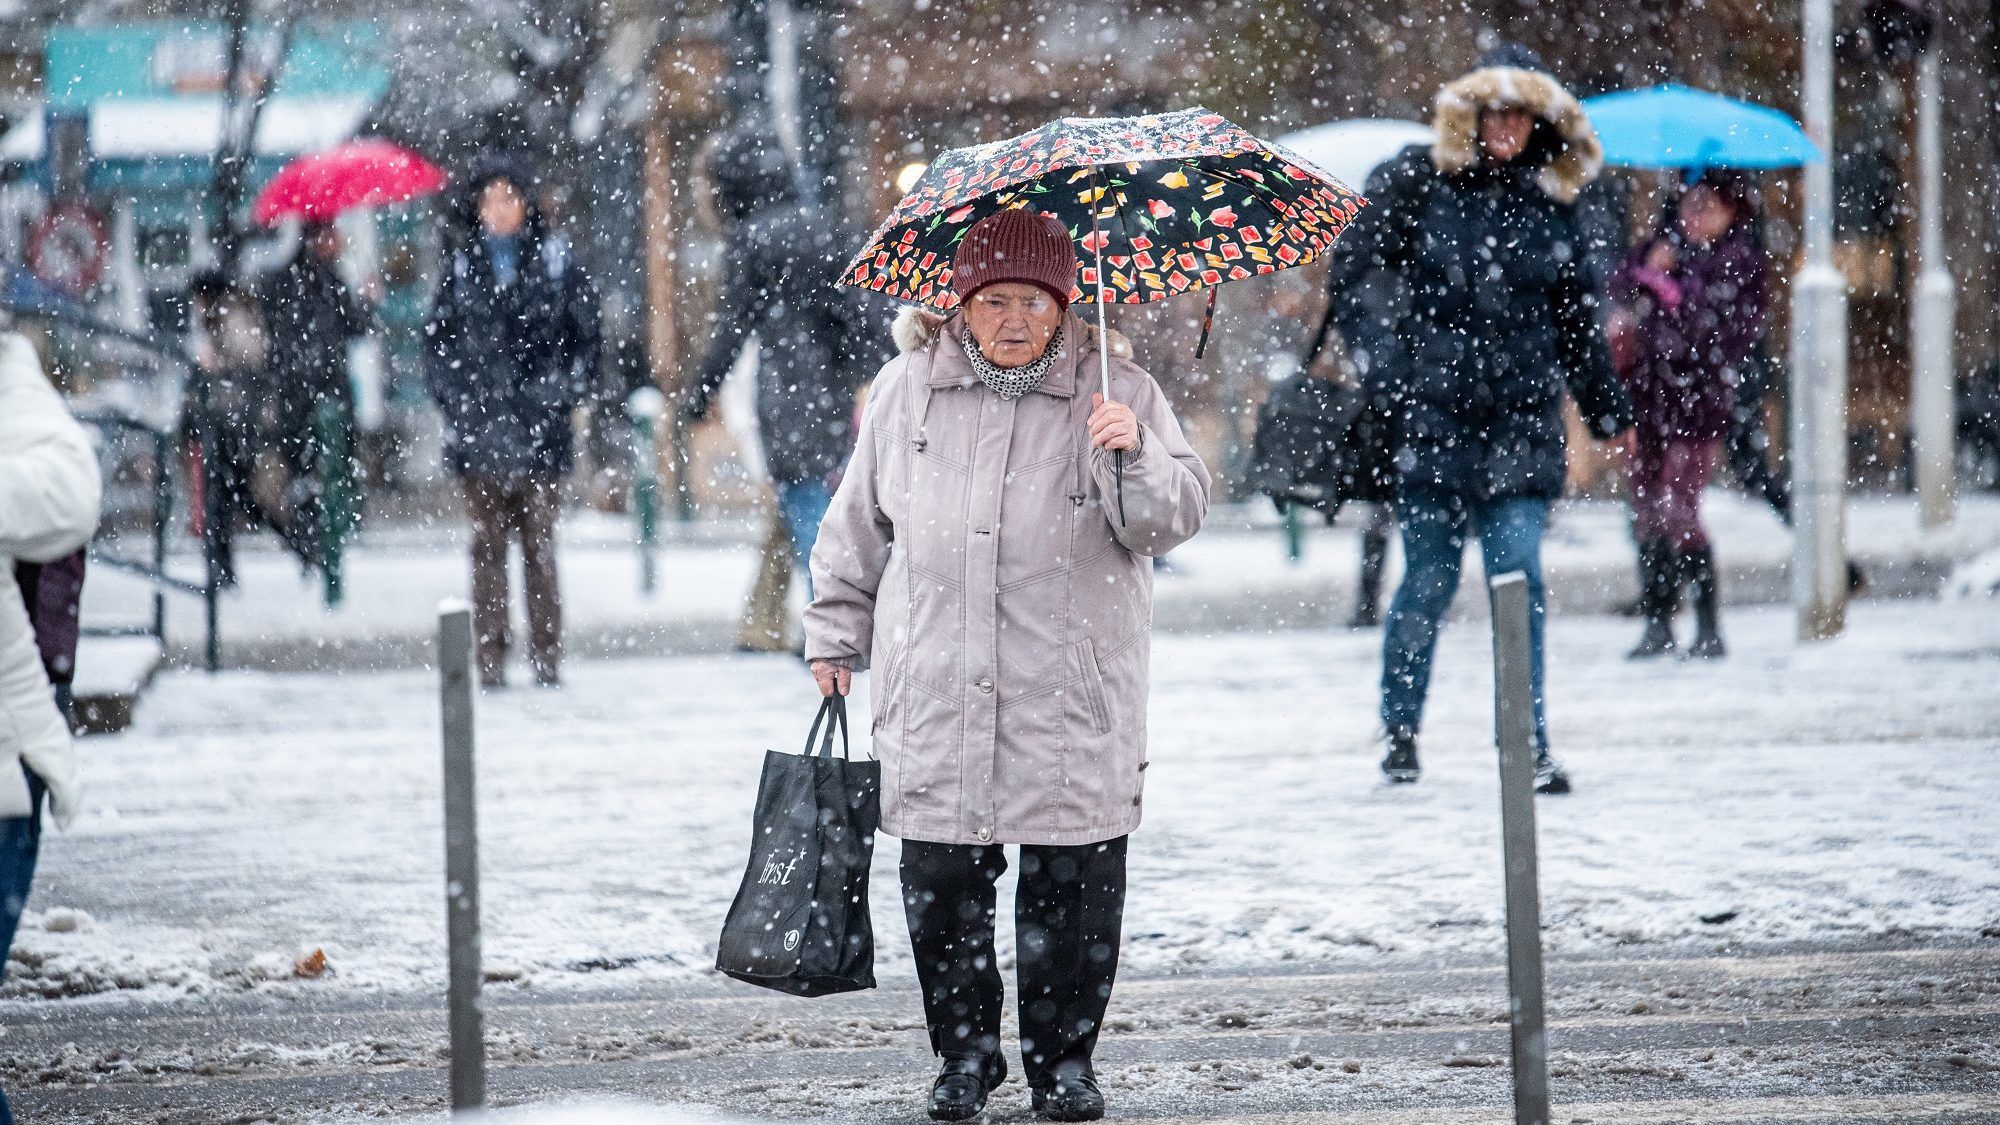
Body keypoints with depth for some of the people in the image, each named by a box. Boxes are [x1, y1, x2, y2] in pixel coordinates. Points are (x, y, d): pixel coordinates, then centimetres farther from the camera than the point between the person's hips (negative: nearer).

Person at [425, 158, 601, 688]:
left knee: (539, 545, 0)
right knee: (488, 546, 0)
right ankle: (491, 660, 2)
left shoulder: (555, 262, 5)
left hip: (540, 427, -1)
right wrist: (452, 396, 0)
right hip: (478, 425, 1)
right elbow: (438, 340, 13)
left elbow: (585, 336, 8)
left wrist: (562, 392, -2)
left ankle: (546, 659, 3)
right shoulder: (461, 266, 9)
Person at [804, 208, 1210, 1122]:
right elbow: (858, 523, 18)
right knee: (941, 883, 3)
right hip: (935, 694, 2)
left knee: (1072, 885, 1)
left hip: (1073, 698, -1)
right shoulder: (907, 389, 7)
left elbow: (1176, 519, -7)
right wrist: (835, 632, 19)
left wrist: (1135, 461, -26)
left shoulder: (1116, 391, 1)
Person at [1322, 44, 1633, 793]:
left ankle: (1530, 745, -2)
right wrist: (1375, 360, -11)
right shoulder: (1418, 179, 0)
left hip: (1521, 417, 2)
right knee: (1429, 579, 2)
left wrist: (1603, 398, 19)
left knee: (1521, 580, -5)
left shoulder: (1551, 196, 10)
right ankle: (1398, 732, 19)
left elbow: (1573, 309, 20)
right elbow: (1347, 274, 1)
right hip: (1433, 409, -2)